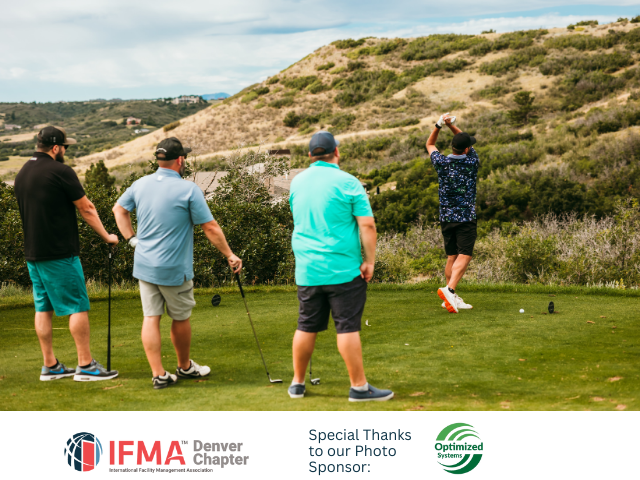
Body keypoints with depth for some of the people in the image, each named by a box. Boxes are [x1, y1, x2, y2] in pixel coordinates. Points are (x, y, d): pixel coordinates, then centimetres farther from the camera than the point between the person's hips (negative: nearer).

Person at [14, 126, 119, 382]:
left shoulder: (22, 173, 11)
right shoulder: (60, 171, -13)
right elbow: (86, 209, -8)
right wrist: (106, 236, 3)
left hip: (33, 253, 8)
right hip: (60, 253, -8)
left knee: (43, 308, 10)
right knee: (78, 306, -3)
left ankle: (50, 366, 14)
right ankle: (86, 365, -1)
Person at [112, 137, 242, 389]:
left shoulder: (140, 184, 3)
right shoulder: (189, 189, -13)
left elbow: (119, 209, 18)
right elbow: (211, 228, -10)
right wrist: (230, 255, 0)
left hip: (144, 265, 5)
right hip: (174, 269, -5)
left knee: (150, 318, 5)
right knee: (180, 319, 13)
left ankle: (159, 374, 3)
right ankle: (184, 366, 30)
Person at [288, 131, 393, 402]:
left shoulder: (297, 182, 8)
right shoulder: (347, 183, -9)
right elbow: (367, 225, -12)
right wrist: (369, 261, -5)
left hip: (307, 268, 5)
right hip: (343, 268, -5)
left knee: (306, 327, 12)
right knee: (347, 328, -2)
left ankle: (298, 383, 21)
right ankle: (359, 387, 3)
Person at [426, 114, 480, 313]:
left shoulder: (441, 162, 0)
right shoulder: (472, 162, -5)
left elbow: (429, 144, 20)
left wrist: (439, 125, 8)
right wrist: (451, 125, 0)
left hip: (446, 217, 4)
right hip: (466, 217, -4)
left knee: (452, 257, 10)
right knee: (464, 256, -9)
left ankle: (451, 298, 13)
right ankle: (449, 289, -28)